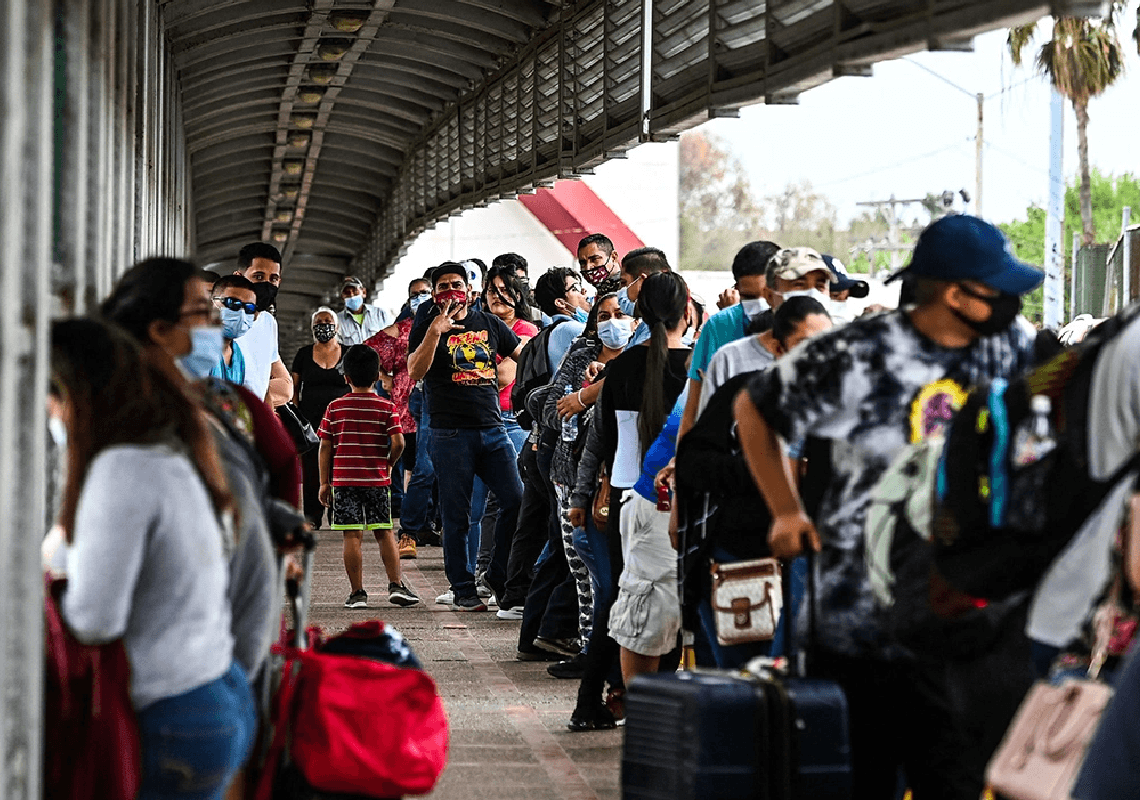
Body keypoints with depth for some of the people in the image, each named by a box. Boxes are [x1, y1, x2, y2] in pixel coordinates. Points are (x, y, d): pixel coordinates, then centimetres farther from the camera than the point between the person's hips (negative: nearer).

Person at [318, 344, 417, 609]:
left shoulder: (335, 408, 2)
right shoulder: (387, 407, -1)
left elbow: (325, 446, 1)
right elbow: (398, 442, -10)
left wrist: (324, 482, 6)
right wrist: (388, 464, 9)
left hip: (343, 480, 0)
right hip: (377, 480, 0)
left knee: (352, 536, 0)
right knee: (385, 533, 10)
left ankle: (357, 592, 1)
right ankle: (396, 585, 5)